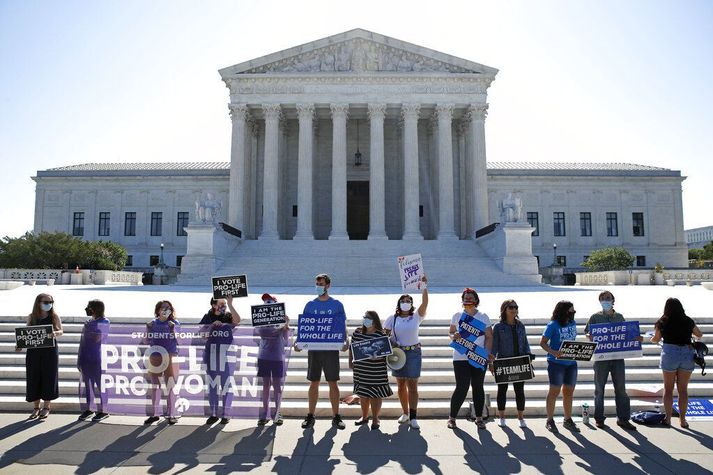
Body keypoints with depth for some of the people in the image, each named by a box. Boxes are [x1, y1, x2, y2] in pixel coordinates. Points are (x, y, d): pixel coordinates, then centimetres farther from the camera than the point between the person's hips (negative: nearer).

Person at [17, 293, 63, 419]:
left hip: (50, 351, -2)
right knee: (33, 378, 5)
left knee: (48, 377, 3)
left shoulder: (54, 316, -1)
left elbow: (61, 331, -2)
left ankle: (46, 407, 17)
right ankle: (36, 407, 20)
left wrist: (55, 333, -24)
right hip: (33, 351, 2)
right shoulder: (31, 317, 4)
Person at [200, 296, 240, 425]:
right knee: (212, 386, 10)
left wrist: (230, 304, -30)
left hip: (227, 357, -2)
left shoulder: (228, 316, -2)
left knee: (226, 386, 3)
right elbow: (201, 331, -2)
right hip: (211, 356, 3)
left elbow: (237, 320, -23)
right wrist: (212, 325, -16)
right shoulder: (208, 317, 4)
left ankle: (226, 414, 12)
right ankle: (213, 414, 20)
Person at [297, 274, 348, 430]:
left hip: (331, 349, -2)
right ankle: (310, 416, 16)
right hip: (313, 348, 2)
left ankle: (336, 417, 11)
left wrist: (345, 341, -14)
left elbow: (343, 326, 3)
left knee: (333, 383, 2)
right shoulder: (310, 305, 8)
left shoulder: (337, 305, 3)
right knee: (314, 383, 7)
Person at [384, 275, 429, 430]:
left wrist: (424, 287, -22)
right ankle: (405, 413, 23)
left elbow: (425, 303, -14)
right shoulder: (392, 318, 5)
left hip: (413, 353, -2)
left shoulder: (416, 317, 1)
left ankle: (413, 417, -3)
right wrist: (389, 344, -13)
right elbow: (384, 334, 5)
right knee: (401, 385, 9)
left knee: (412, 385, -5)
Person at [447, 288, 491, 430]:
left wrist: (487, 353, -9)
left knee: (478, 387, 8)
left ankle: (479, 418, 21)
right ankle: (452, 417, 10)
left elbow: (489, 337, 4)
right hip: (461, 358, -1)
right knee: (462, 387, -4)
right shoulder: (457, 316, 5)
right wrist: (454, 336, -13)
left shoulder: (483, 317, 6)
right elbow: (450, 332, 11)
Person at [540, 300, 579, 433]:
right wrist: (553, 352, -27)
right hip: (557, 362, -6)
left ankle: (568, 420, 27)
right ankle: (550, 421, 11)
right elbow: (542, 342, -11)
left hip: (571, 363, 6)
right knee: (554, 391, 1)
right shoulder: (553, 325, -12)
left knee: (569, 392, 14)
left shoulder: (573, 323, 7)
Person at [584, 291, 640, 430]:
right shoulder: (595, 317, 3)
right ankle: (599, 418, 15)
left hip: (618, 356, 2)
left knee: (621, 388, 4)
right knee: (599, 388, 5)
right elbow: (587, 332, -1)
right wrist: (589, 336, -23)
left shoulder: (619, 317, 11)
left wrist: (636, 338, -1)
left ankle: (623, 418, 14)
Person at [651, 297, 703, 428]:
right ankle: (682, 419, 15)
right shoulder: (688, 321, 2)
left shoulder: (663, 322, -2)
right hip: (687, 353, 2)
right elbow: (700, 335, 20)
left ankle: (668, 418, 13)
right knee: (683, 389, 11)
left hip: (670, 353, -2)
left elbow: (656, 339, 12)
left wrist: (651, 339, 35)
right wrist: (697, 337, 44)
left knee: (668, 388, 10)